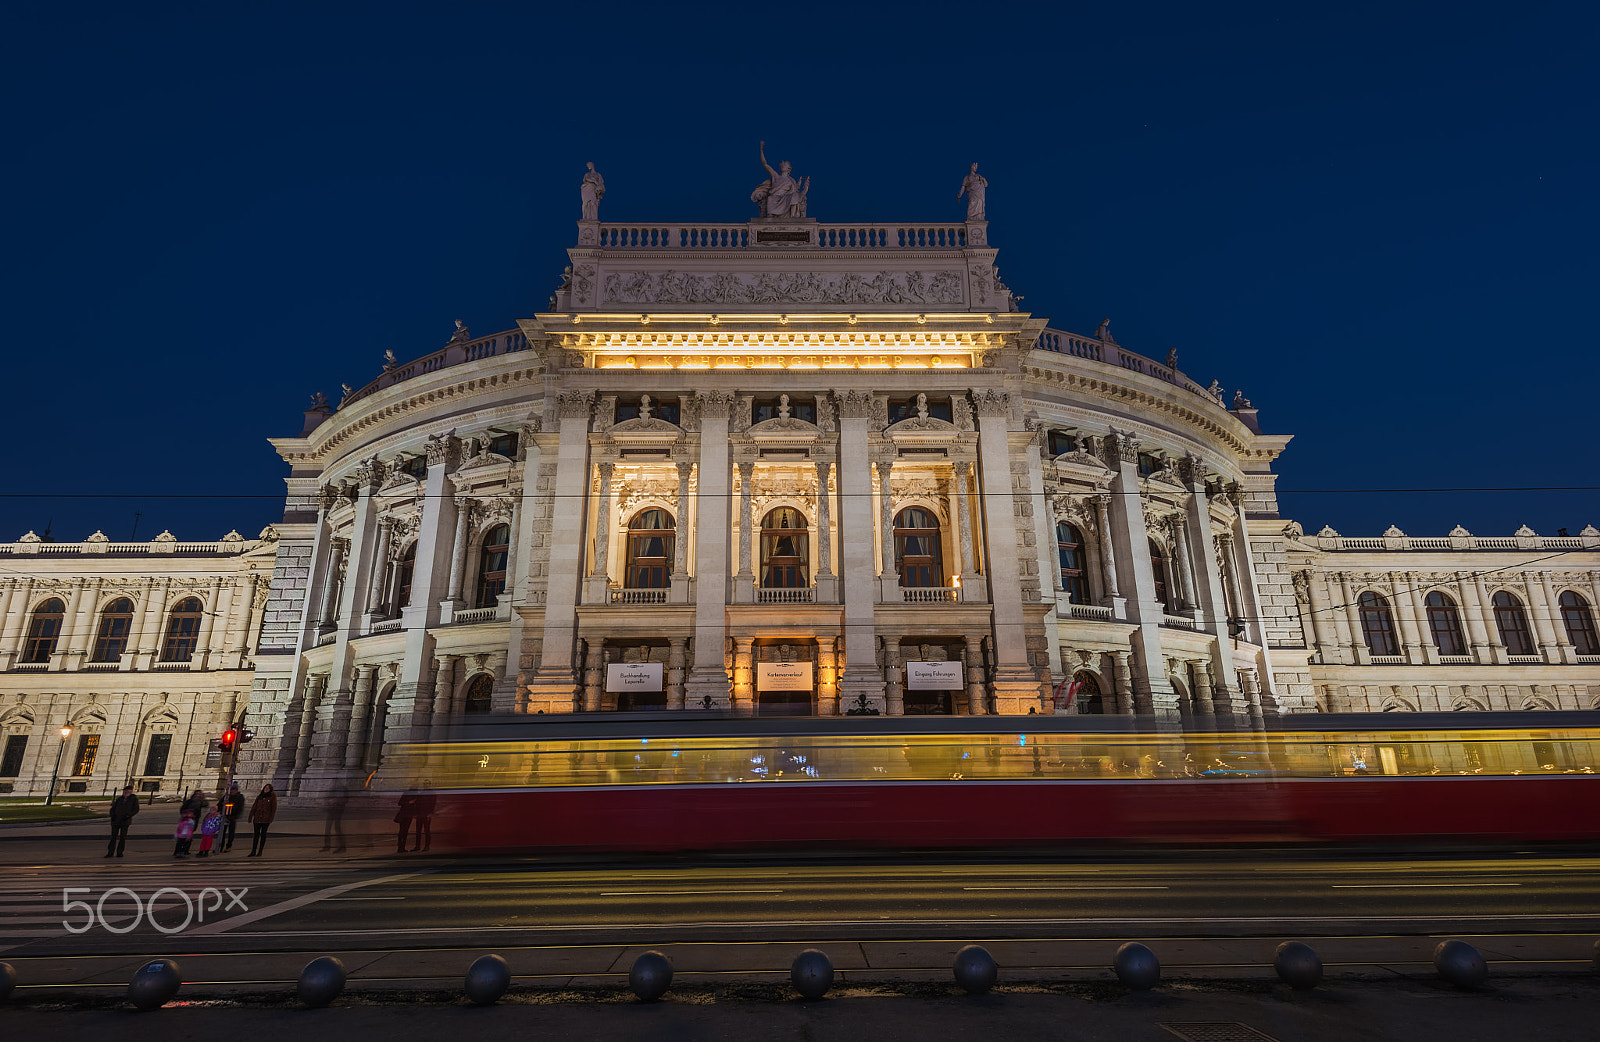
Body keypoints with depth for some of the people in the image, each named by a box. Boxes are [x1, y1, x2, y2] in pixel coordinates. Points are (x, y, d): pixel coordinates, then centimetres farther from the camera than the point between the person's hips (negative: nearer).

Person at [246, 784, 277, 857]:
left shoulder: (272, 796, 1)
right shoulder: (259, 797, 12)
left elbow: (274, 808, -2)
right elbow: (254, 807, 10)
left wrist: (271, 819, -8)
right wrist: (250, 817, 2)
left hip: (266, 819, -3)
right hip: (257, 818, 3)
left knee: (263, 834, 1)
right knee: (256, 834, 2)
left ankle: (260, 852, 5)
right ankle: (253, 851, 6)